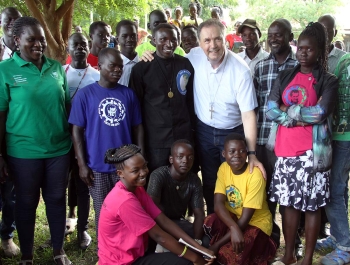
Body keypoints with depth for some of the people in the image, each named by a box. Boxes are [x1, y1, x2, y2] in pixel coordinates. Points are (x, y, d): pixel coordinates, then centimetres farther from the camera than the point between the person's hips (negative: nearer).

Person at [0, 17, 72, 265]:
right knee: (26, 202, 11)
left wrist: (74, 142, 9)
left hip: (59, 149, 3)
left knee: (57, 198, 14)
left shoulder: (57, 68, 3)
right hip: (24, 152, -3)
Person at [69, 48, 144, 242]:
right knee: (103, 213, 10)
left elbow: (137, 128, 7)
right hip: (98, 166, -2)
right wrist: (82, 164, -8)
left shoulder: (128, 94, 3)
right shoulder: (85, 94, -5)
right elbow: (77, 131, -4)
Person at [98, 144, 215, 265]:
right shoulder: (125, 201, -26)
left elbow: (163, 220, -2)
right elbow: (157, 235, -23)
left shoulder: (138, 190, 3)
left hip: (132, 255, 9)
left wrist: (198, 247, -10)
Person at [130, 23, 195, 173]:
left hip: (184, 135, 2)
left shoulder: (186, 65, 5)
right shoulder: (142, 68, -2)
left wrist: (193, 128, 9)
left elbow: (191, 100, 11)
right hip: (155, 138, -2)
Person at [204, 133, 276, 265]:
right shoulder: (224, 168, -8)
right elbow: (218, 204, -17)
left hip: (256, 222, -4)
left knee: (229, 253, -29)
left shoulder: (255, 176, -24)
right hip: (233, 217, 5)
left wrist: (218, 244, -25)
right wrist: (233, 227, -37)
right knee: (209, 223, -27)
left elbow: (245, 218, -24)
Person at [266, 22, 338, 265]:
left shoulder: (328, 81, -1)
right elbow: (270, 110, -2)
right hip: (285, 149, 4)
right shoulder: (285, 76, 9)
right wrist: (304, 116, -11)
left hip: (311, 151, -3)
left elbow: (322, 112, -16)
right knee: (289, 202, 12)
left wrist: (289, 111, -9)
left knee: (312, 205, 4)